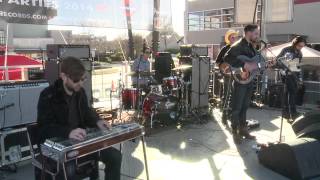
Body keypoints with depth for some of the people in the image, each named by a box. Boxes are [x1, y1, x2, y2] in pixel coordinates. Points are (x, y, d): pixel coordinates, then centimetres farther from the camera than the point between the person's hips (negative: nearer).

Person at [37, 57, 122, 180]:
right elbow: (44, 128, -22)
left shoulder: (80, 92, 4)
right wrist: (68, 132, -39)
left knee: (115, 156, -7)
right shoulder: (48, 96, -16)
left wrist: (97, 121, -2)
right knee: (70, 169, -38)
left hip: (80, 140, 6)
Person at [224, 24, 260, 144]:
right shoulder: (238, 46, -14)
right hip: (240, 80, -9)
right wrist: (245, 65, -30)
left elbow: (256, 61, 22)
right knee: (236, 108, -1)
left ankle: (243, 129, 26)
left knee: (244, 107, 15)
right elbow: (227, 58, -29)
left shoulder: (251, 46, 15)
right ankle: (235, 132, 10)